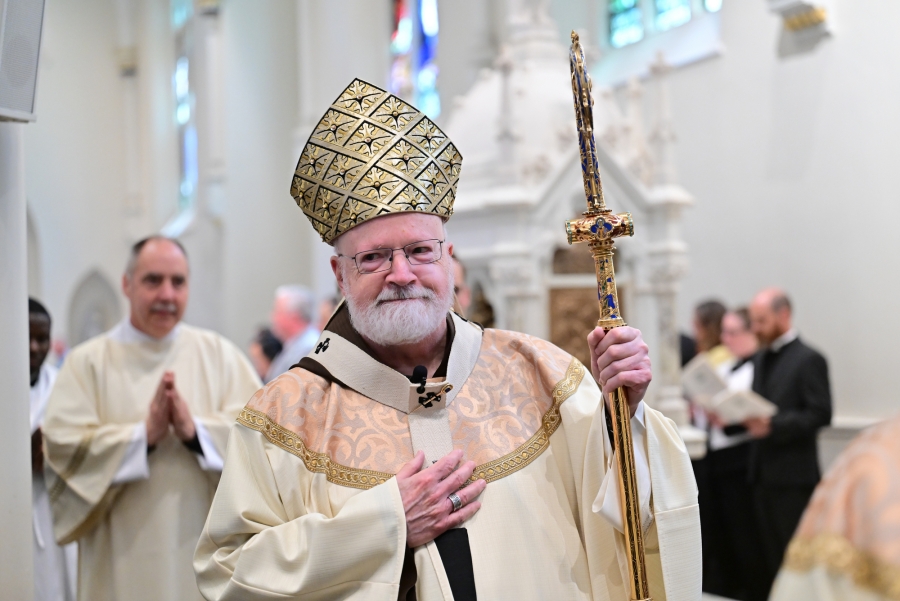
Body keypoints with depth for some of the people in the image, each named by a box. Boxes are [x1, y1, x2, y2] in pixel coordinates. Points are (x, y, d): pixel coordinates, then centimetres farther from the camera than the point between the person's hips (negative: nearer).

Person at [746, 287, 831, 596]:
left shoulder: (808, 359, -8)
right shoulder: (761, 359, 15)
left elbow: (820, 415, -14)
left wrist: (772, 425, -24)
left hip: (794, 475, -7)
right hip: (764, 473, 7)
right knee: (771, 556, 10)